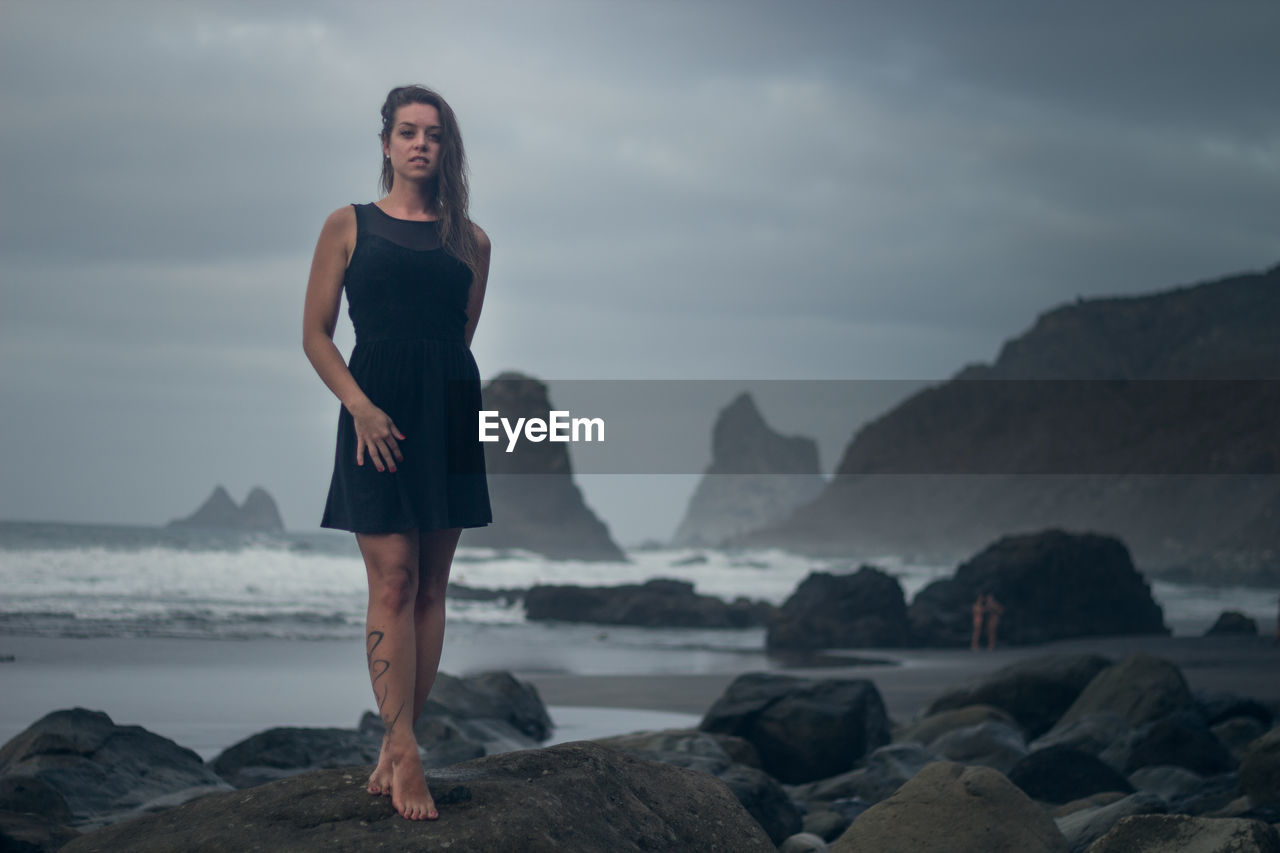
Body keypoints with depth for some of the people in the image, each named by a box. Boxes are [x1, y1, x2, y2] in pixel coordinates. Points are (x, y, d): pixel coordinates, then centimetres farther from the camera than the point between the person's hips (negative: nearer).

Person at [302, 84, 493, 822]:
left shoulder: (470, 240, 12)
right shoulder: (349, 226, 5)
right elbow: (316, 333, 2)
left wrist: (436, 384, 1)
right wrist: (360, 405, -11)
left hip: (450, 409, 3)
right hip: (378, 412, -3)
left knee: (431, 587, 2)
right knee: (393, 580, -11)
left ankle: (394, 749, 8)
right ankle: (405, 757, -13)